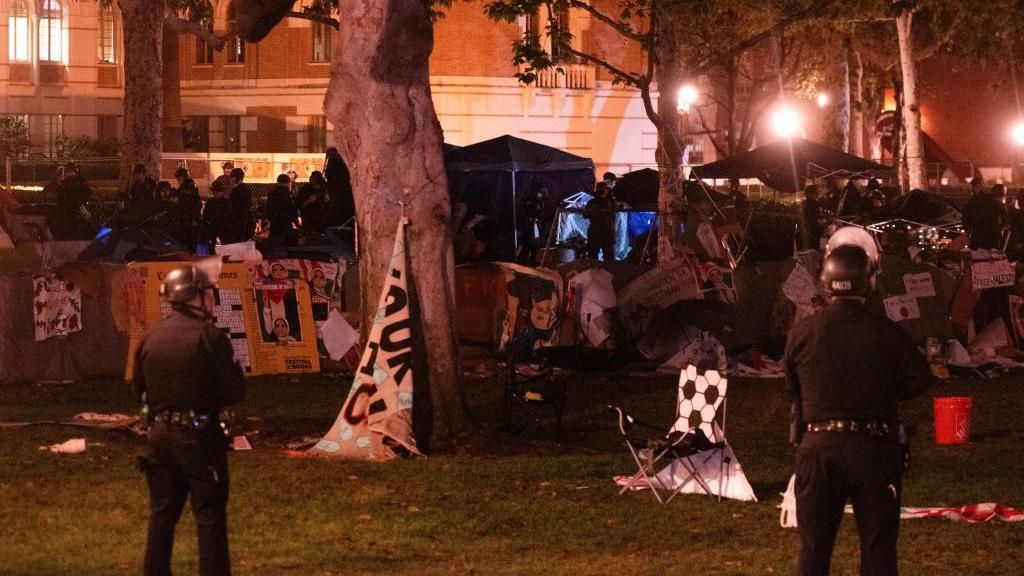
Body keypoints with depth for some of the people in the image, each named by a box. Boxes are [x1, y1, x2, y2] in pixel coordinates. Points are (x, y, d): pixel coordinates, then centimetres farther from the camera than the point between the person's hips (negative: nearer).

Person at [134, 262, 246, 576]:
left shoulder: (150, 338, 3)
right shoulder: (209, 336, -13)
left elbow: (140, 389, 12)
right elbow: (235, 392, -12)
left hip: (160, 435, 6)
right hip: (199, 436, -5)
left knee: (162, 515, 15)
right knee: (210, 517, 1)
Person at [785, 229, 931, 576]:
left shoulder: (802, 333, -7)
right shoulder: (886, 333, -10)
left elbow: (793, 389, 4)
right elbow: (920, 380, -5)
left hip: (819, 447, 1)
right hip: (874, 450, -1)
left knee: (814, 547, 11)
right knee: (878, 547, 9)